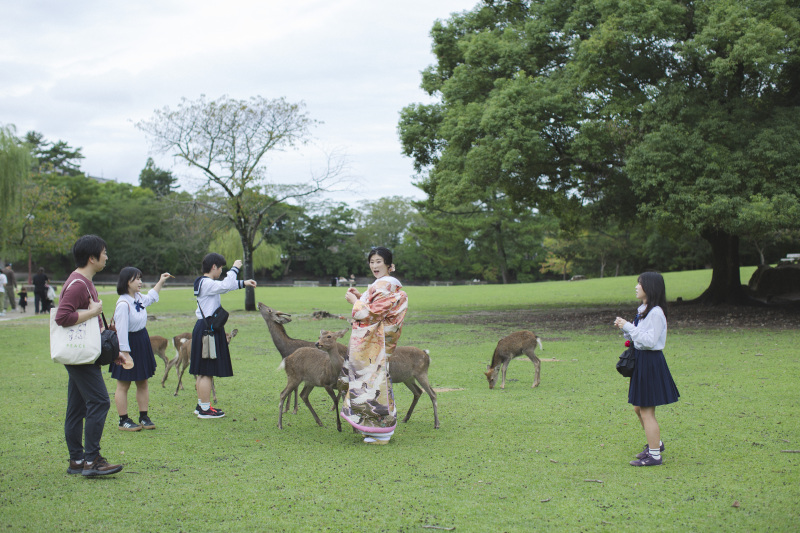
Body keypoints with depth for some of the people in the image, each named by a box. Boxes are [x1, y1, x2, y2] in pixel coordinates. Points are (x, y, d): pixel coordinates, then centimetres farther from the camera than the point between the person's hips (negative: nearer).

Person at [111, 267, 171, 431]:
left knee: (143, 383, 13)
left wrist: (160, 282, 29)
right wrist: (125, 353, -24)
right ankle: (123, 420, 11)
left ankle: (144, 417, 22)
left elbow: (150, 297, 31)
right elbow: (121, 330, -23)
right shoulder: (123, 304, -22)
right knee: (123, 385, 3)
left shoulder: (138, 298, 5)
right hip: (129, 344, -9)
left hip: (142, 343, 9)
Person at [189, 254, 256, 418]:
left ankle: (201, 405, 24)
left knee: (202, 372, 16)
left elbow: (225, 286, 29)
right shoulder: (206, 283, -16)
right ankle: (205, 409, -3)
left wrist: (243, 283, 25)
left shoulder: (206, 283, 16)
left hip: (203, 329, 11)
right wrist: (234, 269, -16)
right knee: (207, 372, -7)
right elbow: (225, 285, -29)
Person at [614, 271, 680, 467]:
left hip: (651, 361, -10)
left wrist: (629, 327, -22)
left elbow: (649, 340, -25)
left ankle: (654, 455, 5)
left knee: (646, 411, -3)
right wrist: (624, 328, 1)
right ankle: (656, 443, 35)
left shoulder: (655, 313, -18)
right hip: (640, 360, 10)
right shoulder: (642, 310, 12)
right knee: (638, 408, 18)